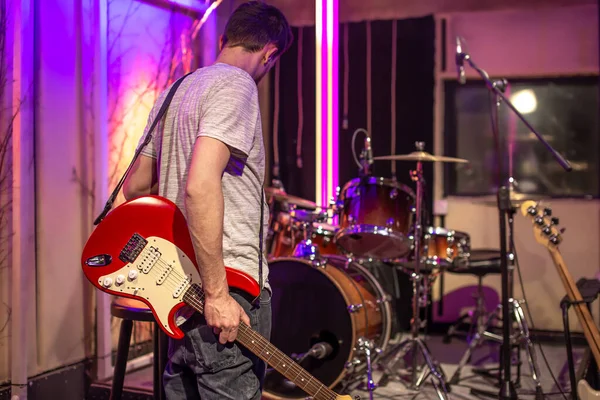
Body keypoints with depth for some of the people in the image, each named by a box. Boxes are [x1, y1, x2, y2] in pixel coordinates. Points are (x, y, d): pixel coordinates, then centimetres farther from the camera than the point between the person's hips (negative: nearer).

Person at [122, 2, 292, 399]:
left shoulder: (174, 92, 17)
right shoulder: (235, 86, -11)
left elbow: (135, 186, 21)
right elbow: (200, 185, -24)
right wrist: (217, 292, -22)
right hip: (230, 295, -9)